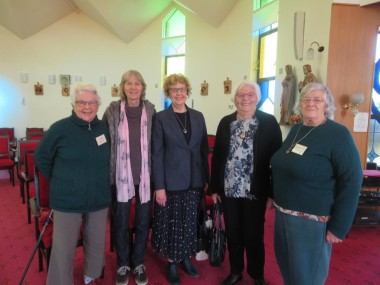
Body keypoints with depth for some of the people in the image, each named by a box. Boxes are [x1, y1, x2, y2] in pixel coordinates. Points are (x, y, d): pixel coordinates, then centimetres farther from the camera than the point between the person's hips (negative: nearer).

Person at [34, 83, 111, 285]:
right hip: (67, 201, -3)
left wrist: (98, 181, 9)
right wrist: (60, 181, 3)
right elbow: (41, 158, 1)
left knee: (96, 243, 18)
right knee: (64, 249, 8)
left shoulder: (104, 128, -1)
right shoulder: (60, 128, -11)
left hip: (99, 199, 4)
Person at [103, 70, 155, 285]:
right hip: (121, 176, -1)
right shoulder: (113, 110, -4)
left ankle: (139, 263, 33)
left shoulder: (151, 110, -1)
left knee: (143, 222, 13)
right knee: (121, 223, 12)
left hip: (145, 175, 1)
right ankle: (123, 264, 33)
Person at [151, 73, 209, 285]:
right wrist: (159, 186, -12)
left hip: (194, 181, 3)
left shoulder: (198, 117, 5)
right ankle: (172, 263, 28)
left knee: (190, 222, 14)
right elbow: (157, 154, -8)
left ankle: (186, 258, 34)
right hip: (171, 181, -3)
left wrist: (206, 179, 7)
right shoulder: (161, 118, -6)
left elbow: (204, 149, 8)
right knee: (172, 223, 9)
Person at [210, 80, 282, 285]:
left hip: (255, 191, -3)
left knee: (254, 236, 10)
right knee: (232, 234, 15)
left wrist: (272, 192, -8)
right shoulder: (226, 122, 5)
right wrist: (214, 187, 4)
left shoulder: (269, 122, -4)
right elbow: (217, 156, 6)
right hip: (228, 190, 3)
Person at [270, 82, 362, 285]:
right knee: (286, 266, 22)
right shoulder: (296, 130, 7)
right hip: (283, 213, 6)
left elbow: (351, 181, -16)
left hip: (312, 219, -6)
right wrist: (275, 196, 16)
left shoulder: (338, 134, -13)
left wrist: (339, 227, -15)